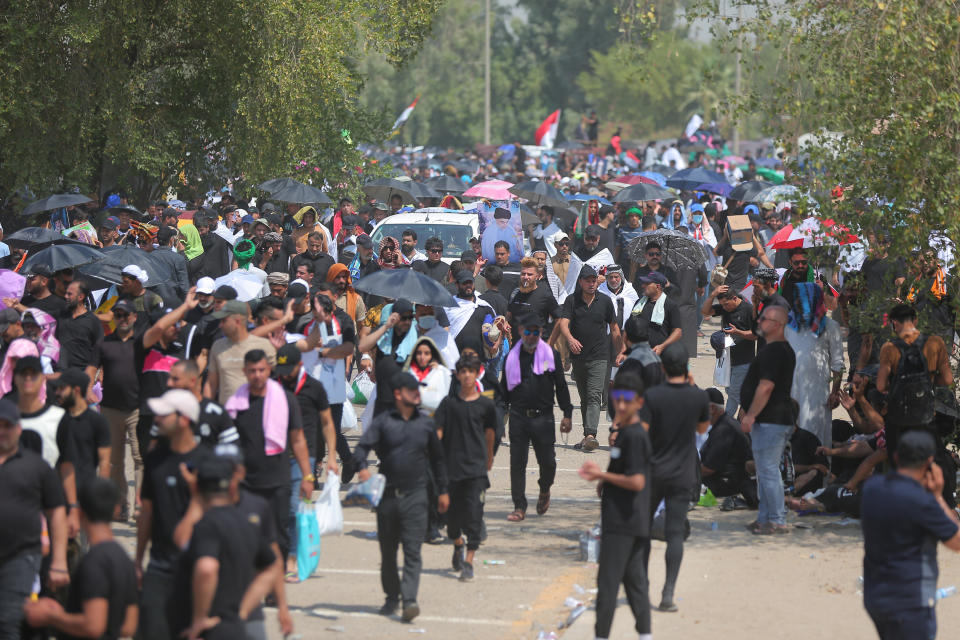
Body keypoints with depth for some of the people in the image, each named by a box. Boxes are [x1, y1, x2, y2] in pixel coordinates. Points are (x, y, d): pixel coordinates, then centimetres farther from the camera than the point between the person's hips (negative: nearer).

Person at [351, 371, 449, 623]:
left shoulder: (426, 424, 9)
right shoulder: (383, 422, 1)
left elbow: (437, 459, 19)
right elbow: (361, 448, -8)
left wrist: (442, 490, 21)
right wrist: (362, 468, -29)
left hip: (415, 496, 0)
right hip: (387, 495, 0)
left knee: (412, 551, -10)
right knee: (388, 551, 9)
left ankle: (409, 599, -17)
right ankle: (392, 597, 23)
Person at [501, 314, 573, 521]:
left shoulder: (551, 355, 3)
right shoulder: (512, 356, 7)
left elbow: (561, 386, 6)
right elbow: (504, 388, 14)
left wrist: (567, 414, 1)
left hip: (543, 417, -1)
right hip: (518, 416, 1)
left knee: (547, 461, 2)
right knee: (517, 463, -1)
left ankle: (544, 491, 33)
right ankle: (519, 507, 6)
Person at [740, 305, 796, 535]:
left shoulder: (772, 351, -17)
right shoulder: (784, 349, 17)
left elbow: (766, 387, -23)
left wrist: (750, 415, -20)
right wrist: (748, 412, 26)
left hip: (769, 421, -11)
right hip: (779, 419, 11)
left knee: (768, 472, -7)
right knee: (766, 472, 15)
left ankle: (777, 522, -4)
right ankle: (765, 518, 20)